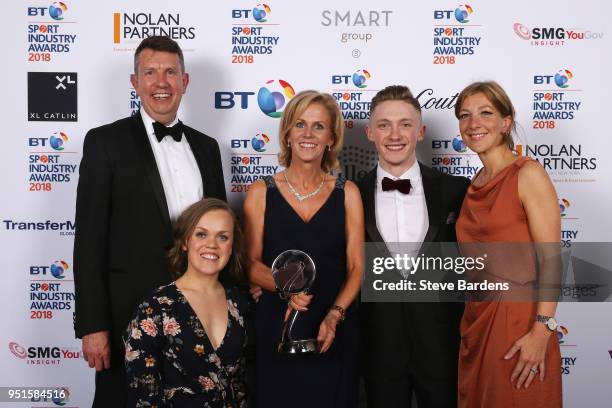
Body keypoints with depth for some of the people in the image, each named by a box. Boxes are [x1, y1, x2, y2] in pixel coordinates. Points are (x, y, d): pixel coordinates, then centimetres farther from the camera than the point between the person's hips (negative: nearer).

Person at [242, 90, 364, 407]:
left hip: (334, 333, 1)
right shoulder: (261, 192, 2)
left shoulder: (347, 193, 4)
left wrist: (335, 314, -13)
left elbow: (356, 267, 2)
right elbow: (252, 264, 0)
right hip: (276, 330, 0)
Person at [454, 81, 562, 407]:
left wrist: (541, 333, -21)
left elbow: (550, 260, -15)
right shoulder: (476, 184, 11)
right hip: (477, 319, 7)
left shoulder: (528, 174, -10)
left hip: (518, 319, -7)